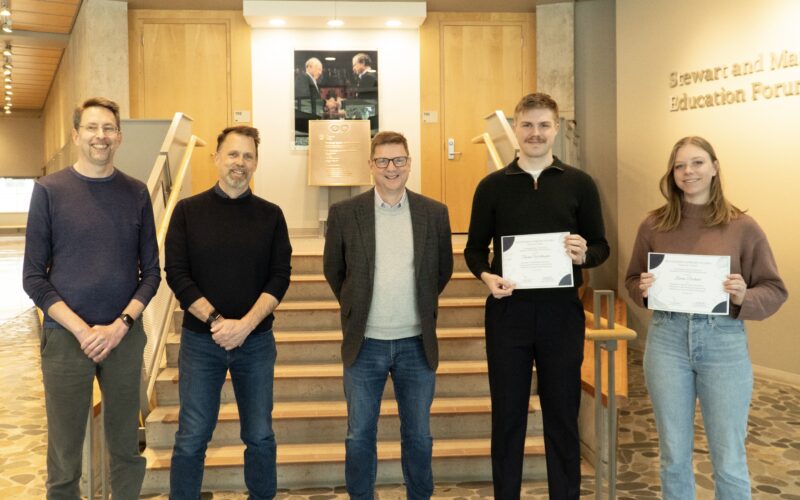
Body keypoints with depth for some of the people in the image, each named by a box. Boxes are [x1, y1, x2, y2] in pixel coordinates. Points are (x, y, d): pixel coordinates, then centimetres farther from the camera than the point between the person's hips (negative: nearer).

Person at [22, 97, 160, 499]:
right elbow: (34, 277, -3)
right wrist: (82, 330, -12)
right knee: (64, 458, 4)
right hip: (66, 337, -2)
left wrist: (121, 323, -8)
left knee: (126, 448, 10)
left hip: (125, 335, 2)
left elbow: (151, 272, 6)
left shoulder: (136, 193, 5)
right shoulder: (49, 190, -1)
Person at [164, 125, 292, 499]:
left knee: (260, 436, 10)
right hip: (200, 340, -1)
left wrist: (245, 324, -16)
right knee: (192, 439, 5)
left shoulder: (270, 215, 3)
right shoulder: (188, 210, 0)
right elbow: (176, 274, -5)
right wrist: (216, 321, -16)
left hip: (256, 341, 1)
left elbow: (280, 277, -3)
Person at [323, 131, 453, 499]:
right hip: (365, 344, -1)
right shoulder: (344, 213, -4)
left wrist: (421, 305, 11)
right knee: (359, 435, 9)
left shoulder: (435, 213, -1)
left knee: (418, 435, 12)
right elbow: (333, 269, 9)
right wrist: (356, 307, 10)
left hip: (417, 343, 1)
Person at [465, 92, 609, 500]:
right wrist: (486, 276, -13)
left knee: (562, 414, 9)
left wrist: (584, 255, -16)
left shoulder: (579, 184, 4)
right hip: (507, 310, 0)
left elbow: (601, 246, 7)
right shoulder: (492, 186, 5)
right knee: (507, 415, 8)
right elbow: (474, 248, 7)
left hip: (561, 312, 0)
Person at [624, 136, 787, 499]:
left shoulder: (743, 227, -1)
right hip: (667, 340, 2)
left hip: (724, 342, -1)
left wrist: (744, 298, -18)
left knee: (729, 460, 6)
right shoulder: (654, 225, 3)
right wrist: (643, 289, -9)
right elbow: (632, 280, 13)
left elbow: (775, 290, 2)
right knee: (674, 456, 12)